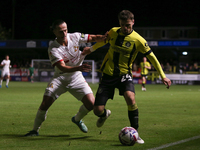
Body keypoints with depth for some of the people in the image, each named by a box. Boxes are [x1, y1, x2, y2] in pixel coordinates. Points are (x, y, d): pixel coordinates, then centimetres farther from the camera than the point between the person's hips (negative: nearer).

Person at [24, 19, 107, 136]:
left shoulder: (74, 37, -10)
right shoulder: (53, 49, -22)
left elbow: (93, 38, 1)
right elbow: (63, 67, -32)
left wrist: (103, 37, -22)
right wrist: (79, 68, -49)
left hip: (77, 78, 3)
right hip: (60, 78, -3)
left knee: (91, 103, -13)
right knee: (45, 103, -15)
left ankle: (77, 119, 20)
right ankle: (35, 130, 6)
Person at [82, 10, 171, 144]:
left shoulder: (138, 40, -12)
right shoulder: (113, 32, -3)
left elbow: (151, 57, -6)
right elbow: (104, 41, 20)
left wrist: (163, 76, -9)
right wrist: (91, 49, 32)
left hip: (124, 74, -2)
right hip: (108, 74, 3)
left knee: (130, 98, -34)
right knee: (97, 110, -4)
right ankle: (105, 114, 38)